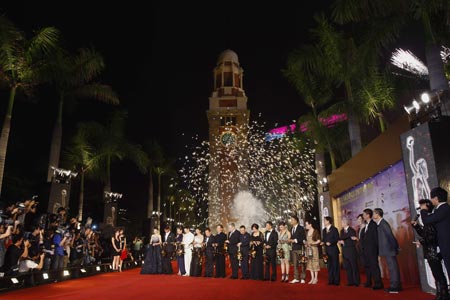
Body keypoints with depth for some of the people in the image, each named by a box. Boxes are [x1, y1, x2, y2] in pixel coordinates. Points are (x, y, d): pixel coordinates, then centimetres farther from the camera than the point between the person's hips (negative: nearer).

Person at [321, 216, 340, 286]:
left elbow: (337, 239, -8)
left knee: (335, 265, -1)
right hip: (327, 250, 6)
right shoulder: (324, 230, 14)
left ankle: (336, 281, 5)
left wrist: (330, 242, -20)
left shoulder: (334, 229, -4)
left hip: (333, 249, -6)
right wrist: (323, 242, -4)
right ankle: (331, 280, 13)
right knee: (329, 266, 7)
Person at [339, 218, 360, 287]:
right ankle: (350, 282, 16)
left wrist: (344, 242, -21)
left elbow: (353, 242, -14)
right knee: (347, 267, 8)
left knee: (354, 267, 1)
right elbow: (340, 239, 8)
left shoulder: (352, 231, -10)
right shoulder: (342, 231, 12)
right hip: (345, 251, 6)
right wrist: (340, 241, -12)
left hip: (351, 251, -6)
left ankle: (356, 282, 9)